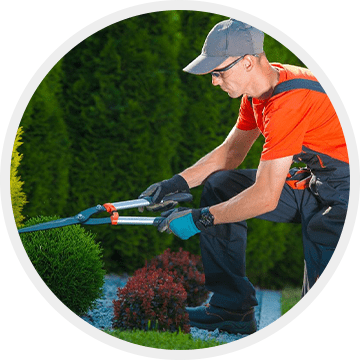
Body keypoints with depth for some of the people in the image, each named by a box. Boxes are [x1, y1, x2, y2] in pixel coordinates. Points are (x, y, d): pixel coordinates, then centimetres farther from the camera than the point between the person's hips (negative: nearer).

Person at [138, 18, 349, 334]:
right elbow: (231, 151, 17)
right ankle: (232, 307, 11)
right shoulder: (258, 89, 2)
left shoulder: (288, 102, -28)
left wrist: (198, 218, -19)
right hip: (313, 180, 10)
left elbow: (265, 198, -28)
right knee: (220, 186, 7)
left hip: (344, 194, -10)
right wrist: (177, 183, 4)